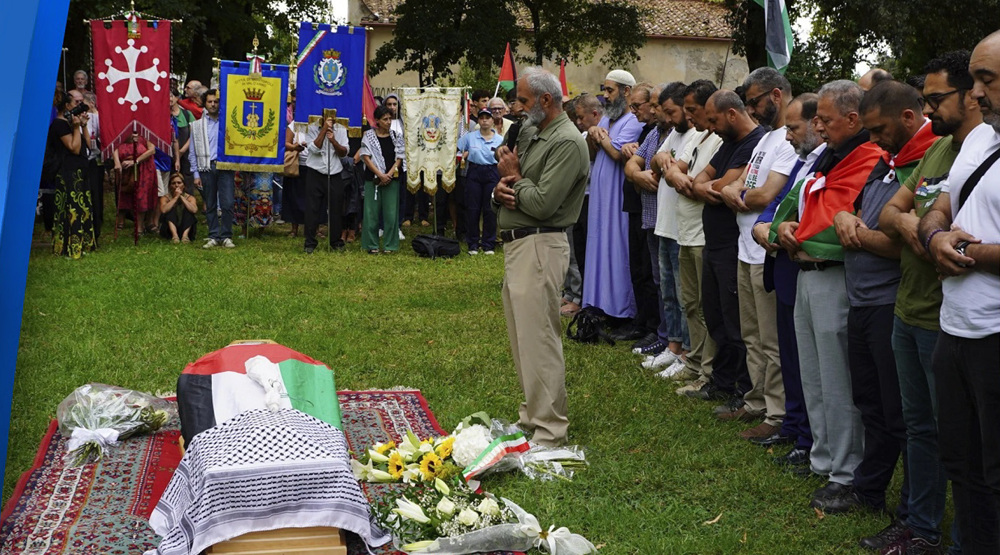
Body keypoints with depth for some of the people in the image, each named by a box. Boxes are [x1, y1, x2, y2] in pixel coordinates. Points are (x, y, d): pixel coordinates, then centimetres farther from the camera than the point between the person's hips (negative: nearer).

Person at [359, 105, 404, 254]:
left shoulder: (396, 136, 6)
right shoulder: (368, 136, 0)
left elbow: (399, 158, 4)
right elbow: (366, 157, -4)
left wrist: (389, 175, -10)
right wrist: (380, 175, -12)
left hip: (391, 179, 1)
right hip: (373, 179, -1)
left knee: (391, 213, 0)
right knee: (372, 212, 0)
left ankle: (389, 245, 8)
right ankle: (371, 245, 8)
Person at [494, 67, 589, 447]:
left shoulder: (567, 143, -14)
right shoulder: (529, 134, 16)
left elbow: (543, 204, -22)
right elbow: (508, 187, 20)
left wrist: (515, 177, -6)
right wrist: (500, 192, -4)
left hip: (540, 247, -10)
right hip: (516, 244, 10)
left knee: (538, 340, -8)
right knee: (522, 337, 16)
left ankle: (550, 430, -3)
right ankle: (532, 414, 27)